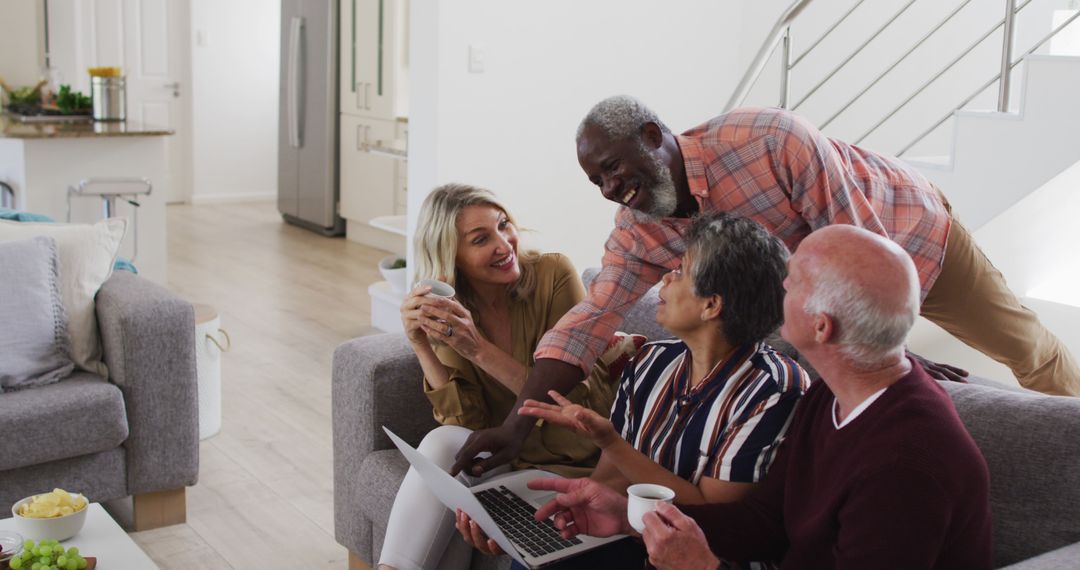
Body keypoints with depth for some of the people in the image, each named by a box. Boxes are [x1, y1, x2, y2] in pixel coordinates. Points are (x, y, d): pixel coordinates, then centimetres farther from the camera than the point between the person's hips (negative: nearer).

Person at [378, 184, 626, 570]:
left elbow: (579, 401, -19)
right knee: (443, 442, -27)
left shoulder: (554, 275, -14)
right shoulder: (446, 312, -3)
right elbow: (468, 423, -9)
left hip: (572, 463, -3)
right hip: (507, 457, 3)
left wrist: (480, 349, -28)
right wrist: (421, 347, -23)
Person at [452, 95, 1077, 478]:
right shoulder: (640, 232, -23)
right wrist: (517, 421, -39)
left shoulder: (769, 139, -41)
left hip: (910, 227, -4)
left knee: (1024, 344, 17)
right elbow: (587, 322, -27)